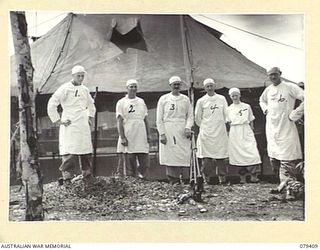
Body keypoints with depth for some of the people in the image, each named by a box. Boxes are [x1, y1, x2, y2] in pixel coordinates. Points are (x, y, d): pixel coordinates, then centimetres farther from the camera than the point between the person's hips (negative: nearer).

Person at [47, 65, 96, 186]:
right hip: (69, 125, -6)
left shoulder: (85, 89, 14)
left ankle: (87, 176, 15)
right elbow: (51, 104, -7)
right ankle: (66, 177, -3)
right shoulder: (65, 88, -5)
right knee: (69, 152, -11)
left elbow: (91, 104, 32)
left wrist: (90, 117, 21)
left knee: (86, 151, 6)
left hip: (83, 126, 6)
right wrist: (57, 120, -7)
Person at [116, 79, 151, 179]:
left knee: (145, 163, 0)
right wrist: (122, 137, -12)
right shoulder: (121, 102, 1)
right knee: (130, 165, -1)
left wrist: (148, 134, 9)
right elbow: (119, 121, -4)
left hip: (141, 137, 4)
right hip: (128, 138, -4)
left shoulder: (141, 101, 15)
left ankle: (140, 176, 18)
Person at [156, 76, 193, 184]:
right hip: (168, 131, -2)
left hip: (182, 131, 2)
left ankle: (186, 180, -5)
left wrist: (188, 127, -5)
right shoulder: (163, 99, 8)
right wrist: (162, 133, -5)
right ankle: (173, 181, -4)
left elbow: (190, 116, 13)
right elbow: (159, 119, 5)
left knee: (185, 156, -7)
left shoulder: (185, 99, 14)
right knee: (170, 157, -7)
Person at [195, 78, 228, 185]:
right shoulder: (201, 101, 2)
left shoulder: (222, 99, 7)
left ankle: (222, 179, 7)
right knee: (206, 157, -4)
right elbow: (197, 118, 9)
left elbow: (226, 115, 14)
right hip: (206, 133, -1)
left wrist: (220, 124, 13)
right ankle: (206, 179, 3)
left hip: (220, 132, 2)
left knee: (221, 156, 1)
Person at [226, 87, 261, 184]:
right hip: (235, 133, 0)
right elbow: (229, 123, 11)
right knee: (238, 155, -1)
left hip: (247, 132, 0)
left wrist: (252, 132, 6)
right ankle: (242, 177, 8)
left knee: (253, 153, -14)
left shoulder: (247, 106, 8)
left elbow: (251, 121, 11)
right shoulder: (229, 109, 8)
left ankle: (253, 176, -10)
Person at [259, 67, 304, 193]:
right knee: (273, 157, 8)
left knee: (287, 156, -9)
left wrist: (296, 113, -14)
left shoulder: (289, 87, -6)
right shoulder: (268, 89, 12)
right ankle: (284, 183, 19)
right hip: (271, 127, 7)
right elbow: (261, 100, 33)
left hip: (286, 127, -7)